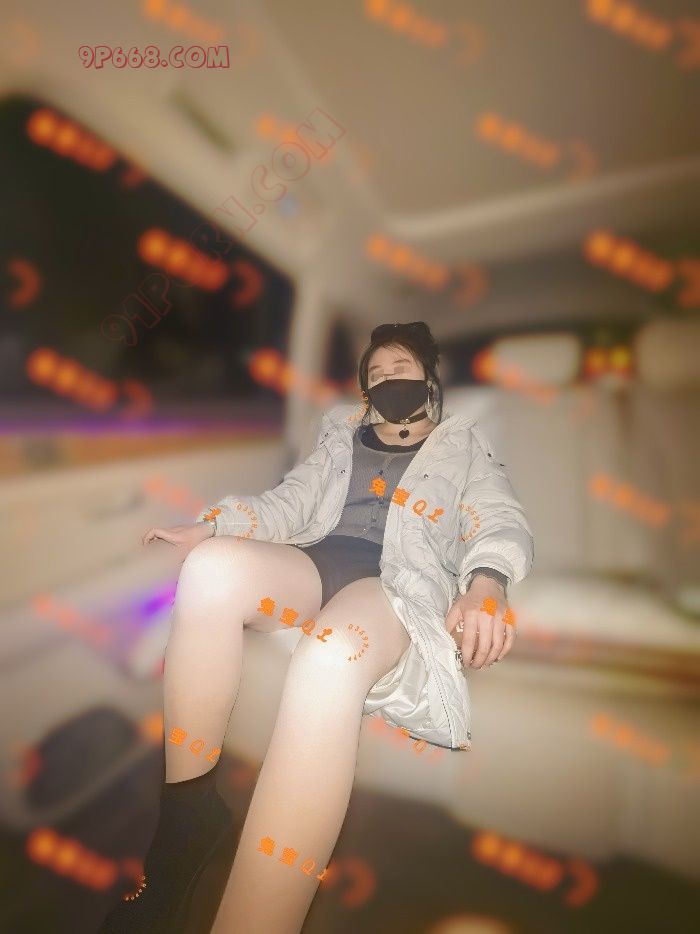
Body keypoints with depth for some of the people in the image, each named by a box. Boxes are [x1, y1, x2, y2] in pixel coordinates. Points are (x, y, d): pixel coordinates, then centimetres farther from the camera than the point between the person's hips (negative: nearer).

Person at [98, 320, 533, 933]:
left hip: (399, 584, -3)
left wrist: (486, 583, -17)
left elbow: (502, 521, 8)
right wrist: (211, 526, 1)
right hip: (314, 565, 4)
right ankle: (189, 815, -16)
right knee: (214, 563, -30)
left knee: (331, 657, -39)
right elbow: (289, 503, 21)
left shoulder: (464, 446, 24)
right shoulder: (340, 438, 32)